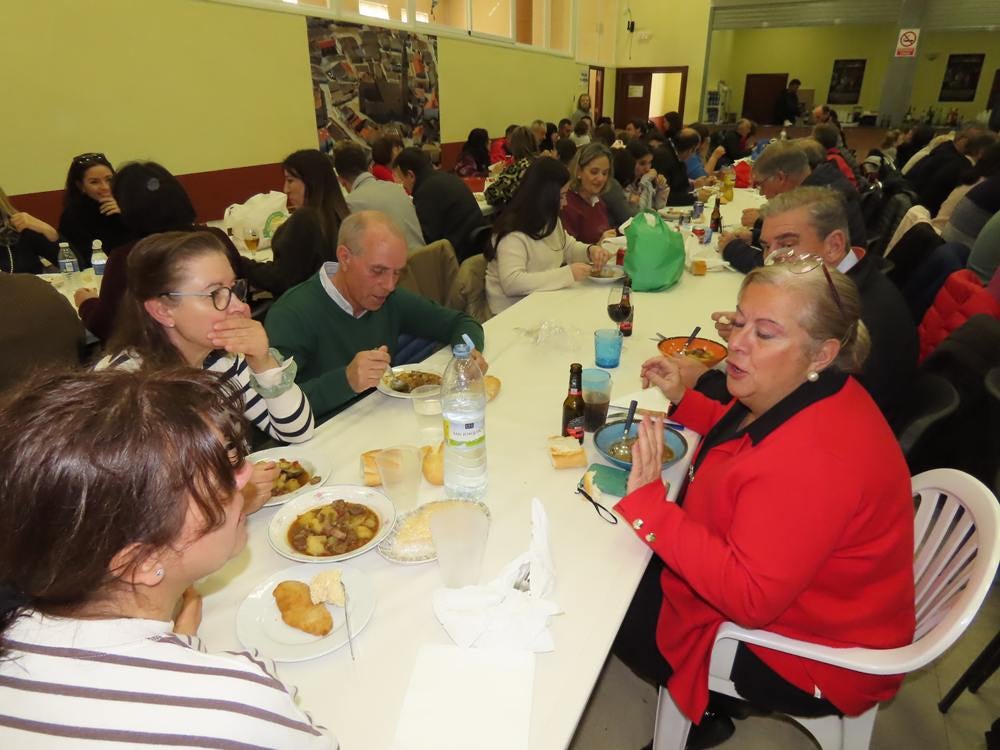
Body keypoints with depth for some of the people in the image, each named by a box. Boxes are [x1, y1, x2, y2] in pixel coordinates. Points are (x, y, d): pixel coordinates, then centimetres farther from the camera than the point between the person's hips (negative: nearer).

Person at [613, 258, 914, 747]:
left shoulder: (817, 459, -37)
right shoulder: (794, 397, -8)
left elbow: (749, 598, -35)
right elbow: (747, 438, 15)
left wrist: (648, 500, -38)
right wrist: (682, 399, 2)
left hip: (808, 656, -9)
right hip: (758, 581, 9)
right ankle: (701, 703, 32)